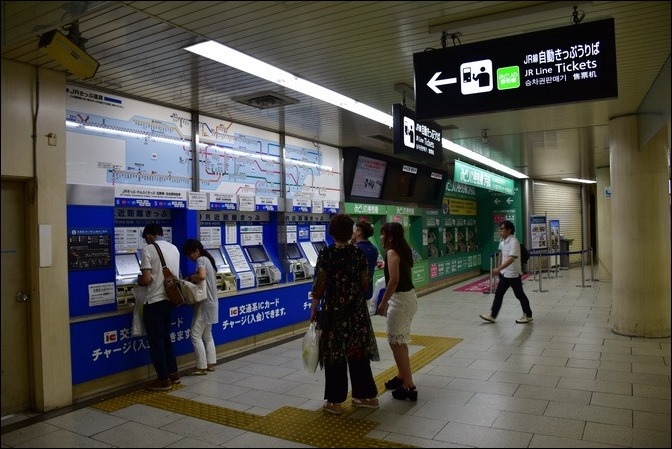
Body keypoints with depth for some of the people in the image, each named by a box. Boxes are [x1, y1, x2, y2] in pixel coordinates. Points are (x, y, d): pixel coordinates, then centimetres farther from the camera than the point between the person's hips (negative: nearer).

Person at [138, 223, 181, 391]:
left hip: (155, 301, -7)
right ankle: (173, 373, 25)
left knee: (156, 340, 4)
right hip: (171, 299, 7)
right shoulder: (174, 248, 9)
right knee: (165, 337, 20)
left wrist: (139, 281, 4)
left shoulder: (148, 250, -11)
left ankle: (163, 380, 9)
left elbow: (147, 279, -17)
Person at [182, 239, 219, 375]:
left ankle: (201, 367, 1)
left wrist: (190, 278, -15)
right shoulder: (208, 259, 14)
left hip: (205, 303, -10)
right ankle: (211, 363, 20)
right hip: (211, 302, 10)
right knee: (207, 335, 16)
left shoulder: (200, 260, -14)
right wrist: (193, 280, 5)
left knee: (195, 335, -3)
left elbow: (202, 276, -32)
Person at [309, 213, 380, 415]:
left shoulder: (326, 253, -11)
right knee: (359, 353, 15)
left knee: (335, 355, 6)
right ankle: (367, 395, 24)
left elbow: (319, 285, -11)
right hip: (357, 310, 4)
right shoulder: (359, 253, 0)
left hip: (334, 310, -4)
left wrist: (313, 309, -2)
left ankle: (335, 401, 15)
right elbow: (365, 283, 3)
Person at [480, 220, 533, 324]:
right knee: (498, 294, 8)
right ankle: (492, 315, 13)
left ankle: (528, 315, 23)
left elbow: (512, 258, -31)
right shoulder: (502, 241, 4)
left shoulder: (514, 242, -22)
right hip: (504, 273, 8)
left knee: (519, 294, 6)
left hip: (514, 274, -8)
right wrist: (499, 269, 23)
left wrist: (499, 268, -38)